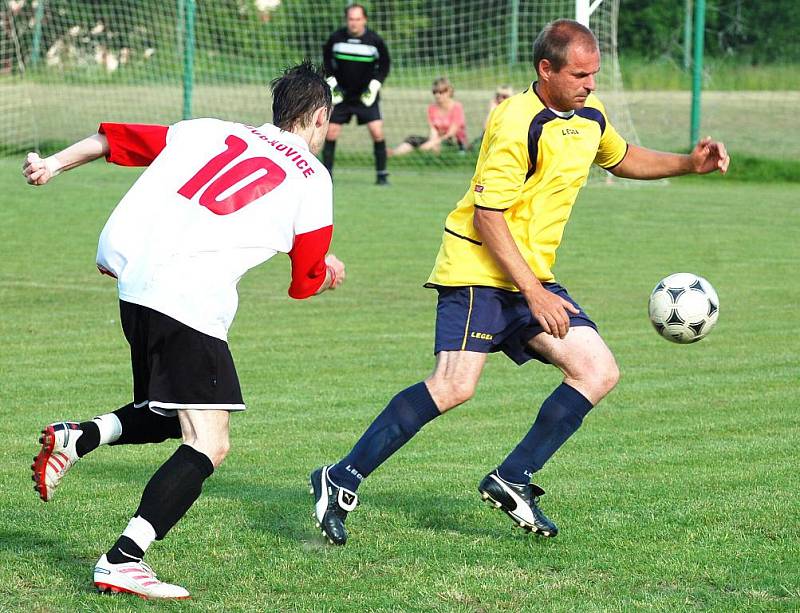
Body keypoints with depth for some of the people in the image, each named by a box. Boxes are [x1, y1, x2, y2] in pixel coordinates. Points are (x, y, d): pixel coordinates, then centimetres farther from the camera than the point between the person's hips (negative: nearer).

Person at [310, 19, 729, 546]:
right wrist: (535, 295, -21)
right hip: (480, 271, -9)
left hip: (535, 276, 9)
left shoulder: (590, 116, 8)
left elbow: (622, 158, 32)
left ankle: (512, 481, 1)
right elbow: (487, 217, -20)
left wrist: (688, 164, 17)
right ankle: (342, 481, -13)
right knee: (455, 386, -21)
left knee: (599, 371, -2)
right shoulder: (517, 124, -19)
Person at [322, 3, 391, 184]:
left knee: (377, 133, -13)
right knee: (331, 133, -3)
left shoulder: (375, 41, -9)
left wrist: (374, 85, -7)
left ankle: (382, 175, -3)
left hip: (366, 95, -1)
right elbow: (327, 58, 10)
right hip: (341, 94, 2)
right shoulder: (336, 38, -6)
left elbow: (384, 64, 4)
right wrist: (331, 82, 0)